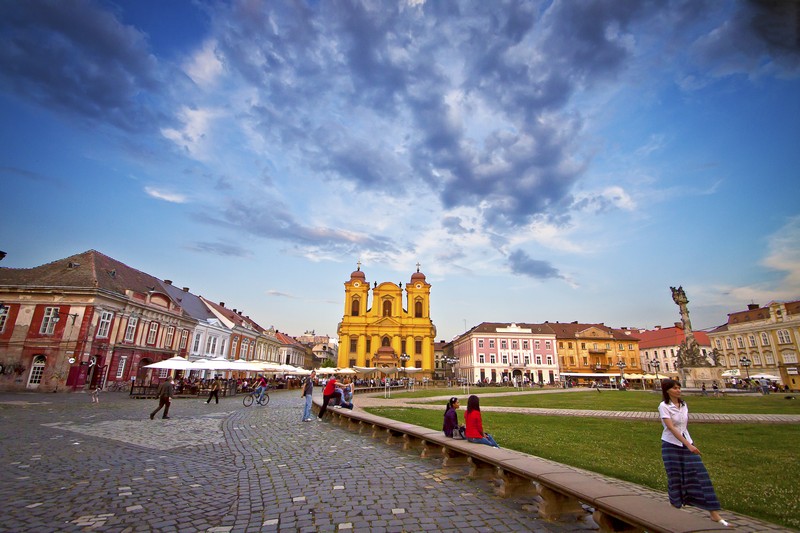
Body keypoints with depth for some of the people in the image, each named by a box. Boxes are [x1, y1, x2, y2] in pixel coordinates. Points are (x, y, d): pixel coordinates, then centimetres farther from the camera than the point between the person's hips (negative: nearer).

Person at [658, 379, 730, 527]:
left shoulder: (683, 404, 6)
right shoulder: (664, 406, -14)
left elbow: (686, 424, 14)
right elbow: (671, 427, -20)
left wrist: (689, 443, 10)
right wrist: (688, 444, -24)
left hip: (686, 443, 5)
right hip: (671, 445, -5)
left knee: (699, 474, -1)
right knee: (675, 478, 5)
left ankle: (714, 513, 6)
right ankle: (676, 507, 23)